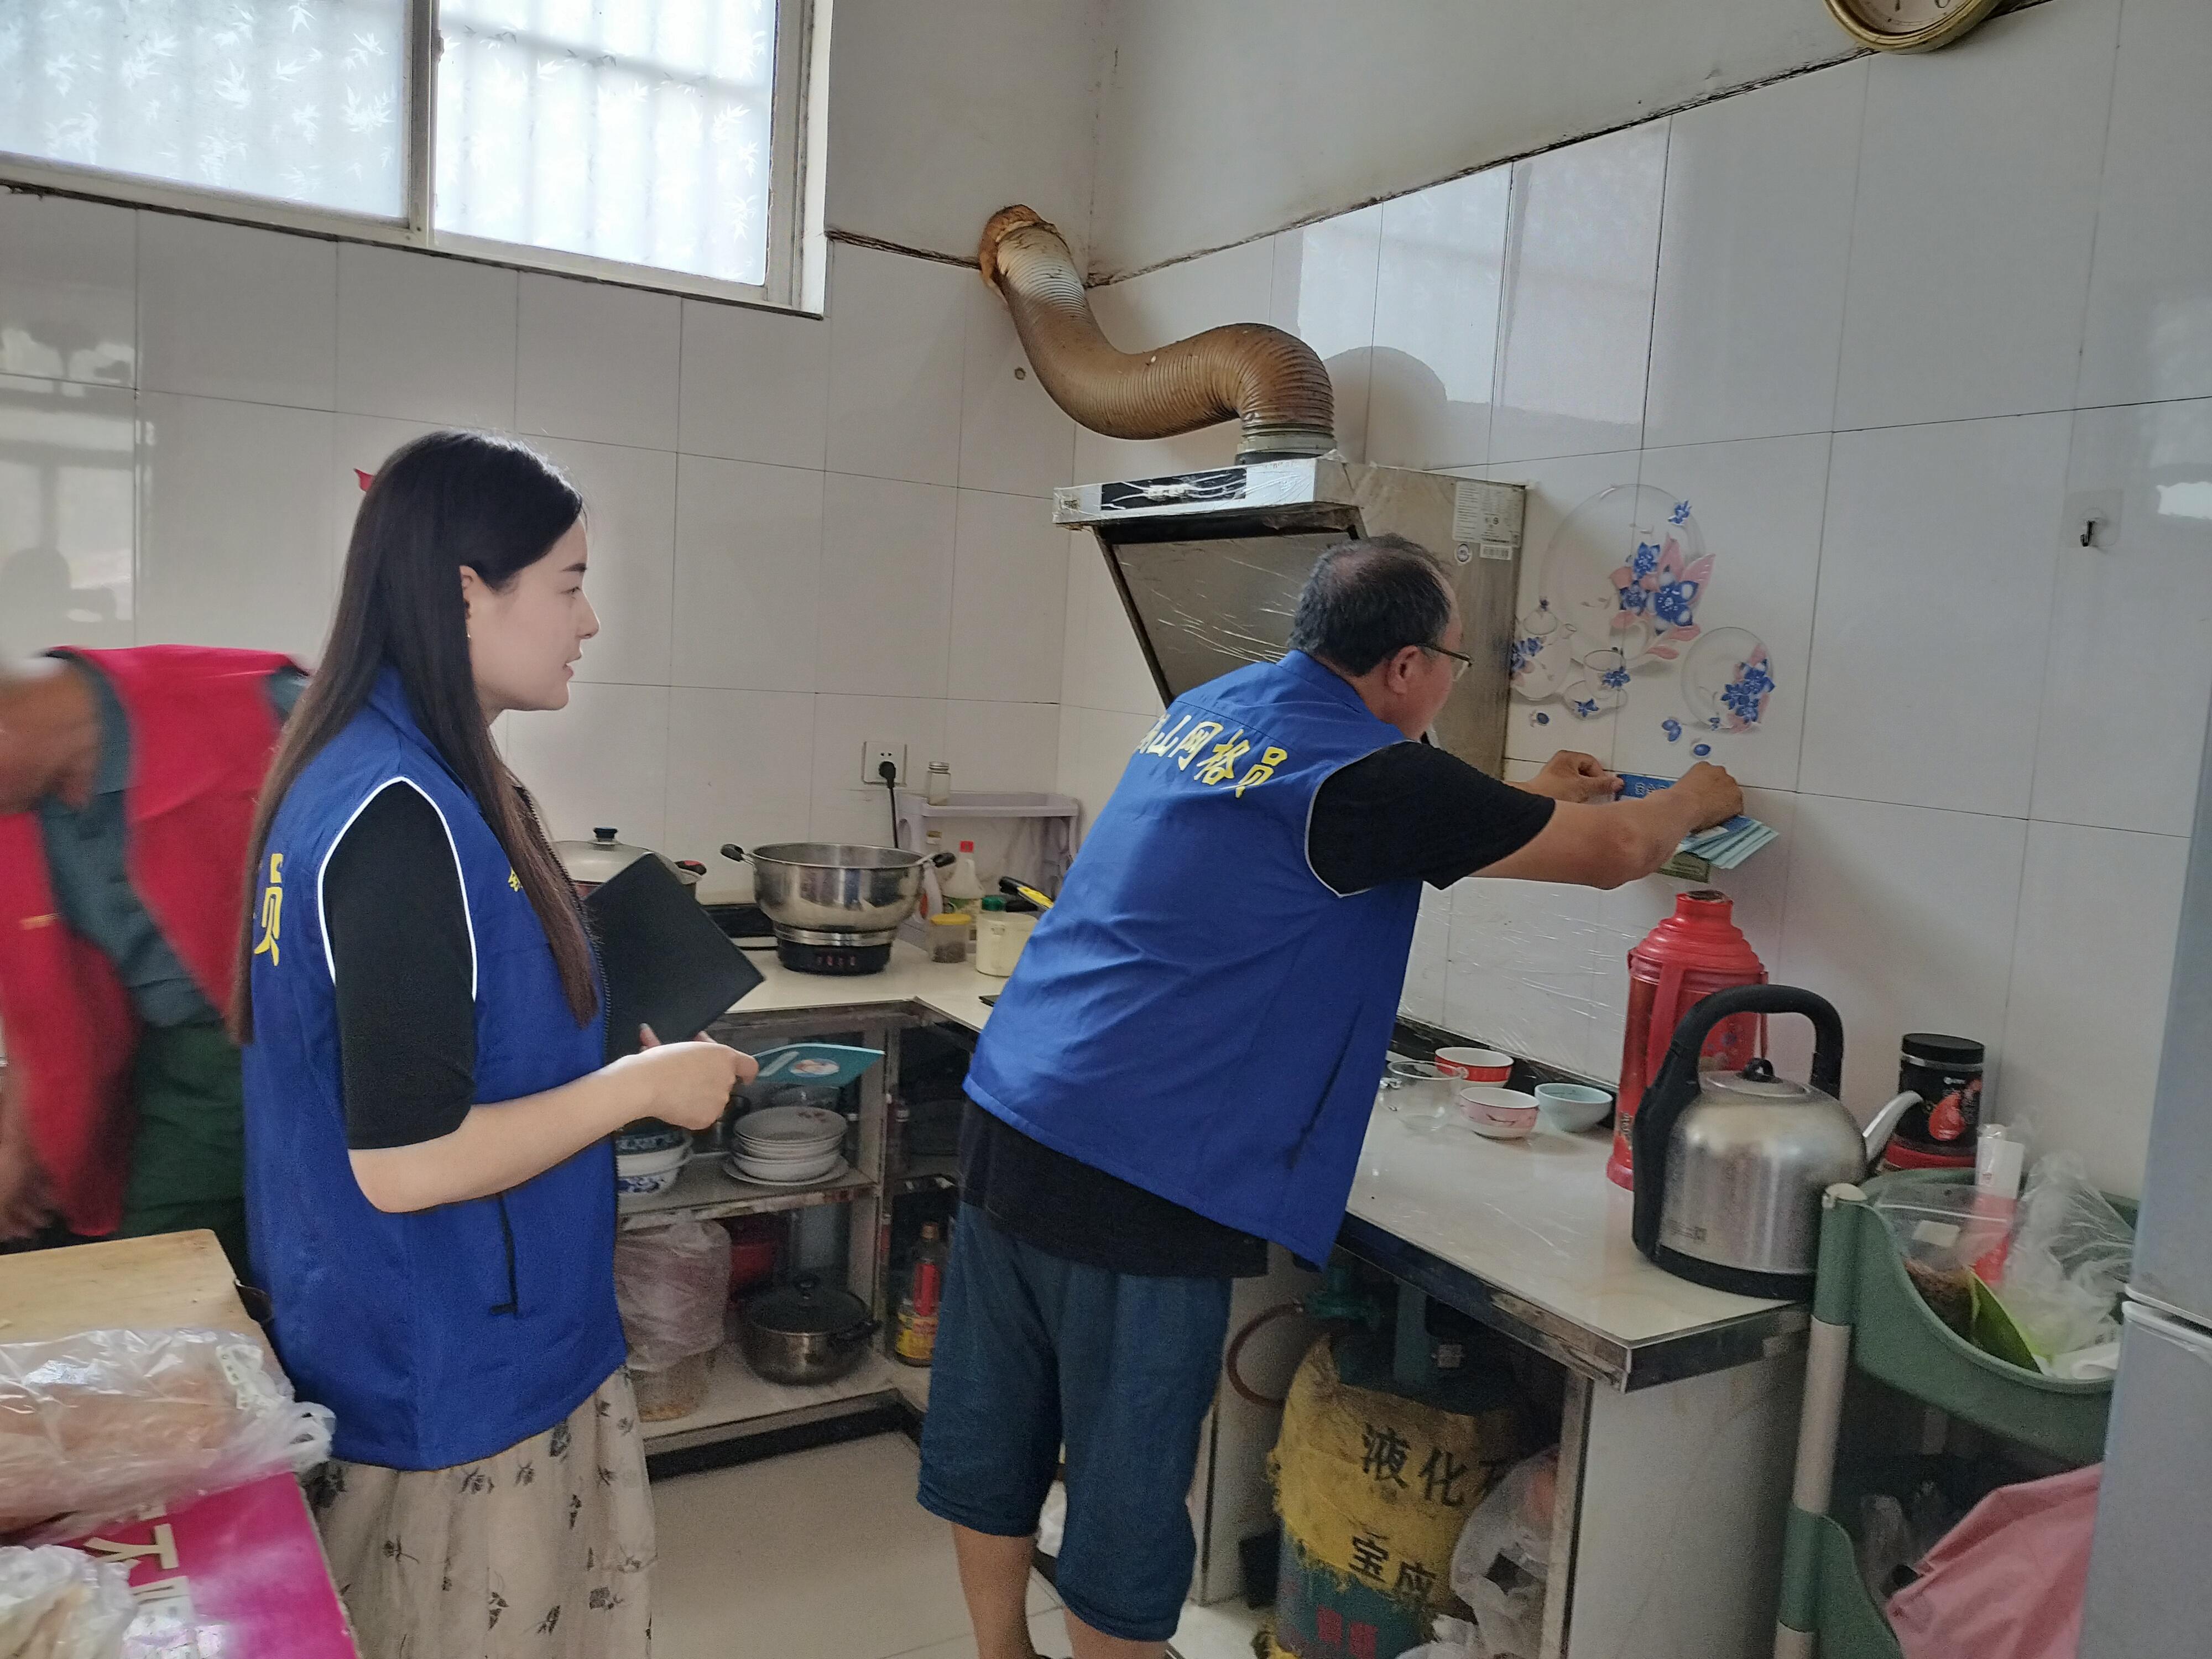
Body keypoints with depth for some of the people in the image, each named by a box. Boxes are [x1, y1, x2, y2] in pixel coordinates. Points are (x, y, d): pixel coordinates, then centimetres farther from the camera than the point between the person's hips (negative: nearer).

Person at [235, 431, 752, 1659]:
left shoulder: (357, 773, 3)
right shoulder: (404, 820, -26)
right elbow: (404, 1164, -27)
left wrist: (609, 1058, 7)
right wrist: (644, 1085, -18)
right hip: (455, 1388, -9)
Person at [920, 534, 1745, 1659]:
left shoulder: (1206, 710, 12)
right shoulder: (1369, 773, -11)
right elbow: (1612, 854, 0)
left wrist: (1531, 801, 36)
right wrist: (1694, 800, 21)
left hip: (1010, 1110, 9)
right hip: (1143, 1172, -8)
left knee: (990, 1442, 19)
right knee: (1126, 1491, 8)